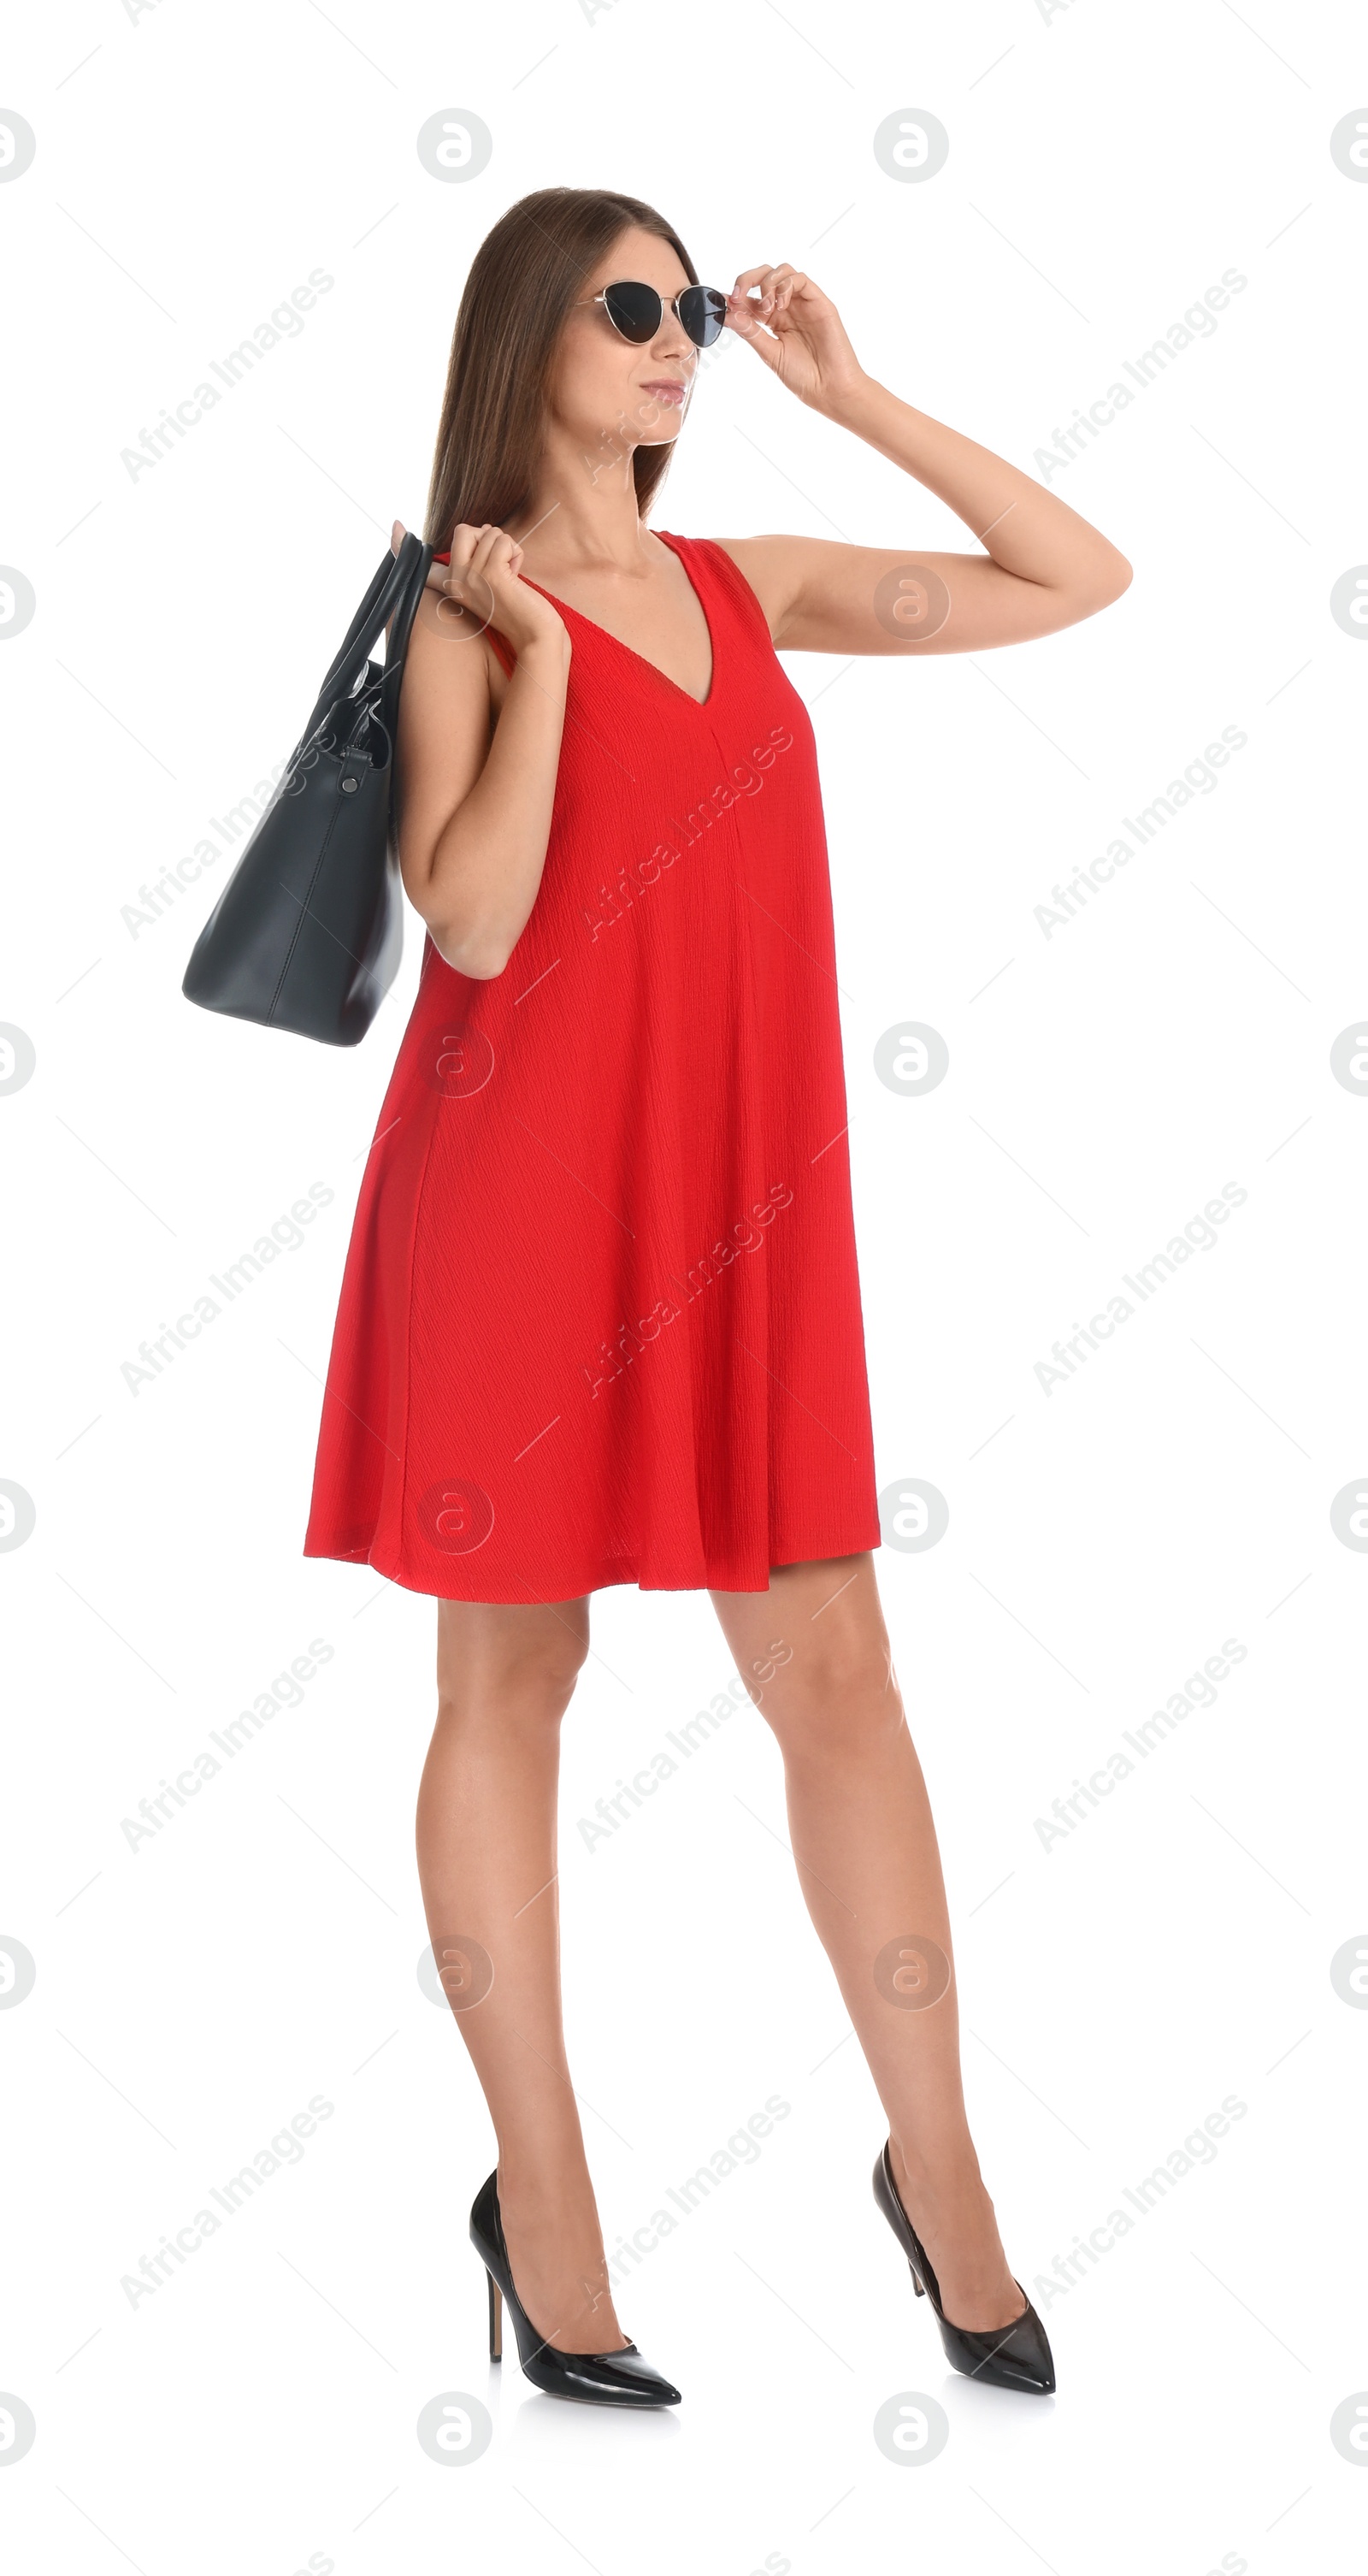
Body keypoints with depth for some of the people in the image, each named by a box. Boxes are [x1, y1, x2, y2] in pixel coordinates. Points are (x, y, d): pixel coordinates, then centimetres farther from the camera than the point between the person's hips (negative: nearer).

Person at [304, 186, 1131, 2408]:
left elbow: (1078, 580, 13)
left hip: (740, 1211, 5)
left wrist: (853, 398, 10)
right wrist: (541, 646, -12)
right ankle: (541, 2201, 18)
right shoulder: (465, 615, -2)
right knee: (514, 1679, 5)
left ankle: (939, 2168, 19)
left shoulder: (749, 585, 13)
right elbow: (472, 919, -16)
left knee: (838, 1675, 5)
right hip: (525, 1196, -4)